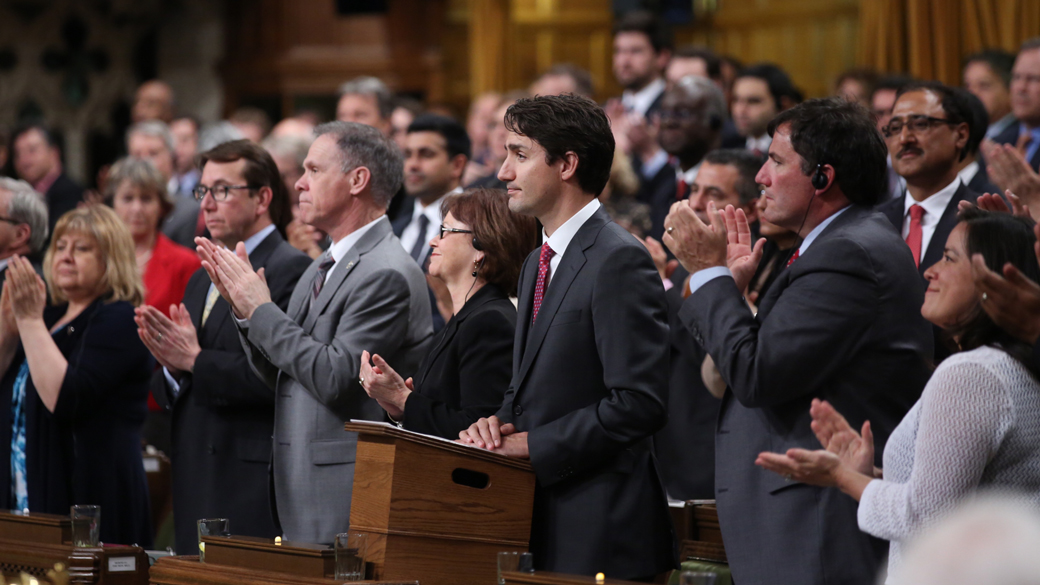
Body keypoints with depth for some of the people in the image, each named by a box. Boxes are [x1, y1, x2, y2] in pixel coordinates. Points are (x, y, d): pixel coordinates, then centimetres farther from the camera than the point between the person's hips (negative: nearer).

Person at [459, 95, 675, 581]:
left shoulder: (619, 260, -14)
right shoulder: (538, 263, 18)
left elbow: (640, 402, -21)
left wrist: (531, 445, -17)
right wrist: (500, 424, 1)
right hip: (541, 523, 9)